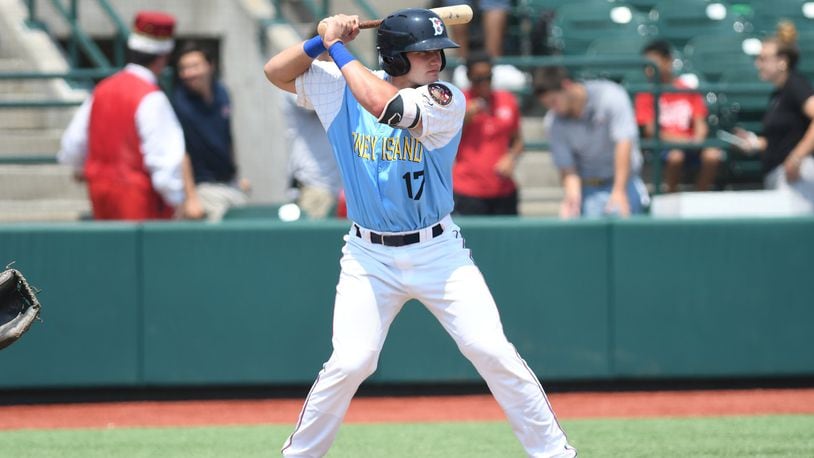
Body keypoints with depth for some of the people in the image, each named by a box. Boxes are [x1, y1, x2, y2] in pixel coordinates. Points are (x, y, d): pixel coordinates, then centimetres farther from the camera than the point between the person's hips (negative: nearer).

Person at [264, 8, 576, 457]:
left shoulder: (447, 101, -13)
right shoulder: (344, 88, -1)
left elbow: (384, 104, -29)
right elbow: (277, 72, 3)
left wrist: (338, 48, -19)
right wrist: (322, 41, -12)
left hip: (437, 251, -1)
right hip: (369, 257, 1)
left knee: (493, 351, -9)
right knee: (349, 364, -11)